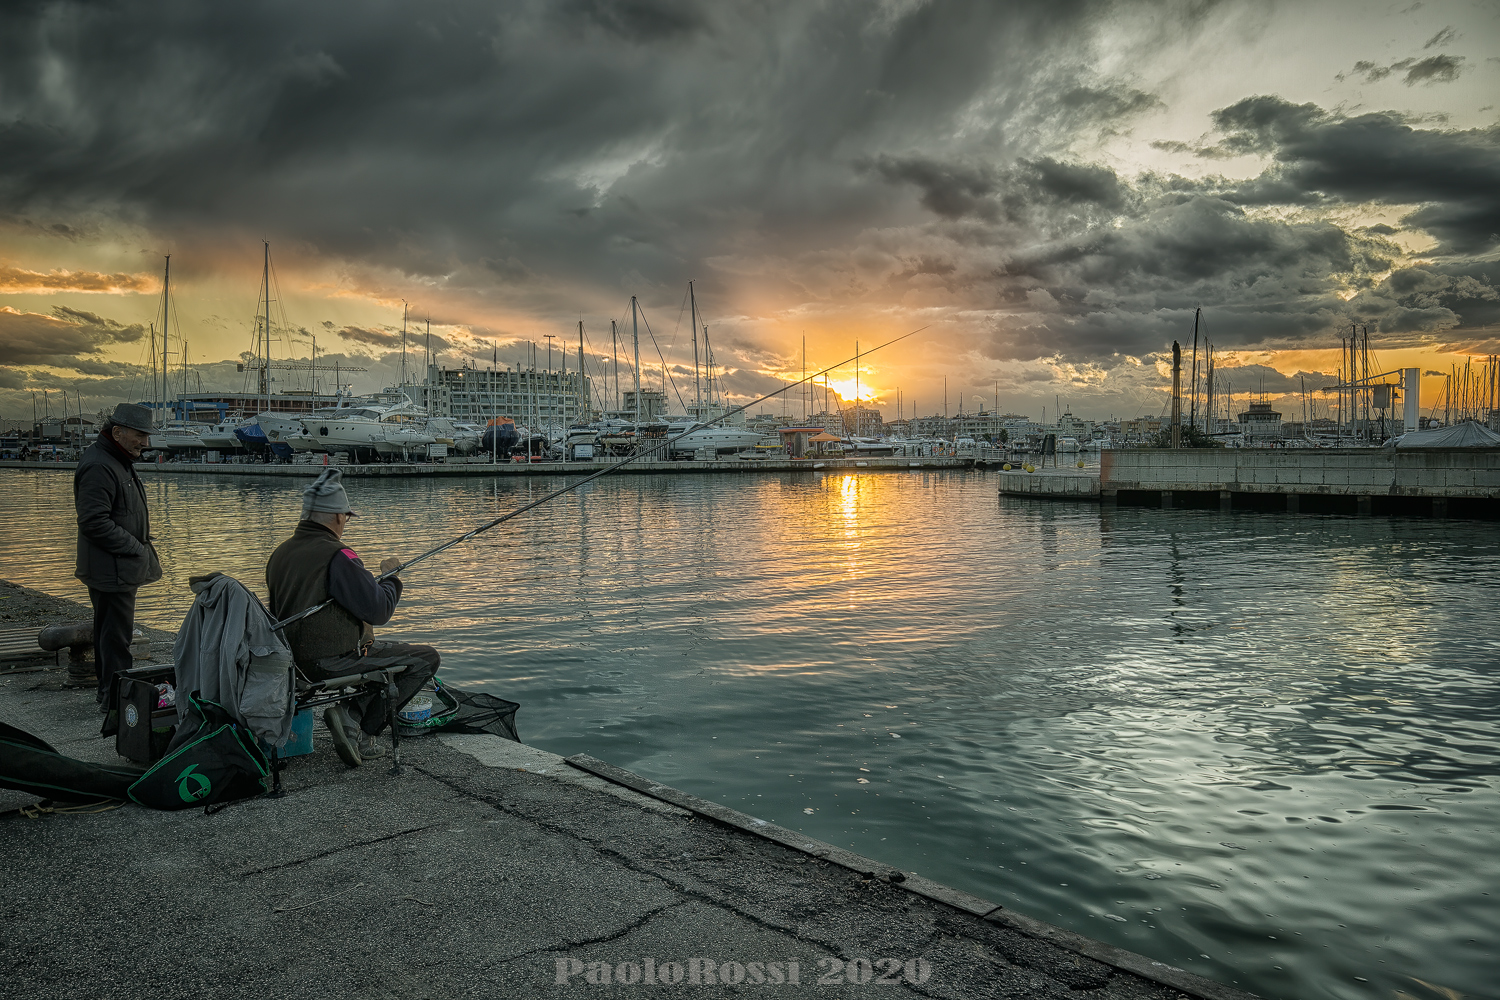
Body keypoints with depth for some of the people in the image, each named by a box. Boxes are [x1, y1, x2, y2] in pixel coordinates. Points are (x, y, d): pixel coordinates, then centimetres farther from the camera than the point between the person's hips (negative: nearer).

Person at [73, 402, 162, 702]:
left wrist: (142, 548, 14)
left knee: (109, 629, 18)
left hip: (123, 567, 11)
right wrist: (136, 548, -18)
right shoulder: (98, 467, -19)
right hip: (112, 569, -11)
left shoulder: (120, 461, 16)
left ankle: (108, 689, 29)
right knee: (115, 633, -5)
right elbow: (94, 522, -25)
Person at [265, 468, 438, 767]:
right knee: (426, 658, 1)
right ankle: (363, 728, -3)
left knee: (386, 653, 30)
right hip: (334, 661, -9)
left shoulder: (281, 553, 7)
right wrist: (391, 577, -1)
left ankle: (351, 713, 14)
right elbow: (379, 611, -20)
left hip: (297, 659, 9)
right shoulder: (336, 555, -20)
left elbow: (280, 613, 18)